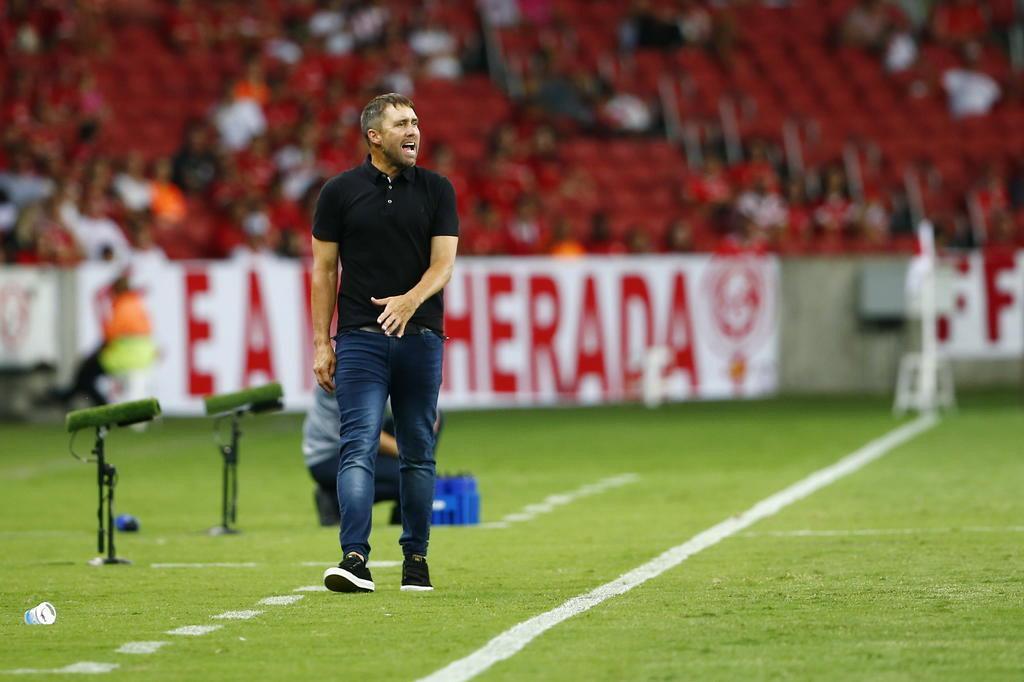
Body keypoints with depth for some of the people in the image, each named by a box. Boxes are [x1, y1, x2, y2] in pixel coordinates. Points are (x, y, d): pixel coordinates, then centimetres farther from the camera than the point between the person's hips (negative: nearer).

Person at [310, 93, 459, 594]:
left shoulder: (437, 190, 6)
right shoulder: (340, 191, 3)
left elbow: (443, 264, -2)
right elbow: (324, 270, 5)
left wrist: (410, 300, -23)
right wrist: (322, 344, -1)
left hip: (420, 337, 2)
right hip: (360, 339, -2)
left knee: (418, 454, 7)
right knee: (358, 449, -12)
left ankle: (416, 557, 16)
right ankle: (355, 558, -20)